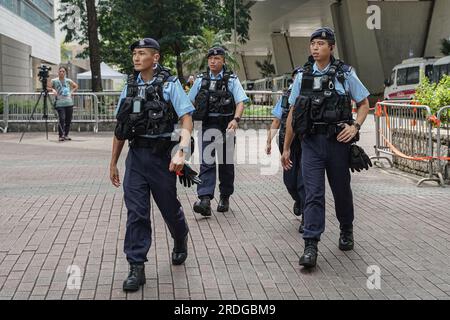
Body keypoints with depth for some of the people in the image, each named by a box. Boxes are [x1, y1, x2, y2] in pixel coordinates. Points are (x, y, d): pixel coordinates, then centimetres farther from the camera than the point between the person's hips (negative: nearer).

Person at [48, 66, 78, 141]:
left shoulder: (68, 81, 10)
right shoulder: (54, 81, 2)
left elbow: (76, 86, 23)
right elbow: (48, 88, 2)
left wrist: (71, 92, 9)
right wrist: (52, 89, -17)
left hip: (69, 103, 4)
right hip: (59, 104, -4)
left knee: (68, 120, 5)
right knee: (62, 119, -16)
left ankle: (66, 135, 19)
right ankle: (61, 136, -9)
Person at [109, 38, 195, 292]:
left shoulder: (170, 84, -5)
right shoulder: (130, 87, 8)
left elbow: (187, 120, -12)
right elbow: (120, 129, 13)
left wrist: (181, 151, -28)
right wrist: (113, 163, 14)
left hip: (161, 156, -3)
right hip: (136, 156, 3)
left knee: (170, 207, 13)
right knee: (136, 212, -2)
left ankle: (181, 241, 43)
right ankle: (137, 268, 3)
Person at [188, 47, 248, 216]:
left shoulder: (232, 80, 1)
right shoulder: (201, 80, 9)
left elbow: (240, 102, -8)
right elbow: (191, 102, 16)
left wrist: (236, 119, -24)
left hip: (226, 126, -1)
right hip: (207, 126, 1)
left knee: (226, 163, 9)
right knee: (207, 162, -11)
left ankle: (225, 197, 24)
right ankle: (205, 200, -20)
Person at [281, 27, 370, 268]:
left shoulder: (345, 74, 2)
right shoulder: (303, 76, 7)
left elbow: (364, 104, 8)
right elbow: (292, 114, 11)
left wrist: (355, 126, -11)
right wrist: (286, 147, 10)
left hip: (337, 142, -1)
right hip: (311, 142, 1)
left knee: (341, 190, 13)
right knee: (313, 194, -7)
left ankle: (346, 231, 38)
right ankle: (310, 247, -9)